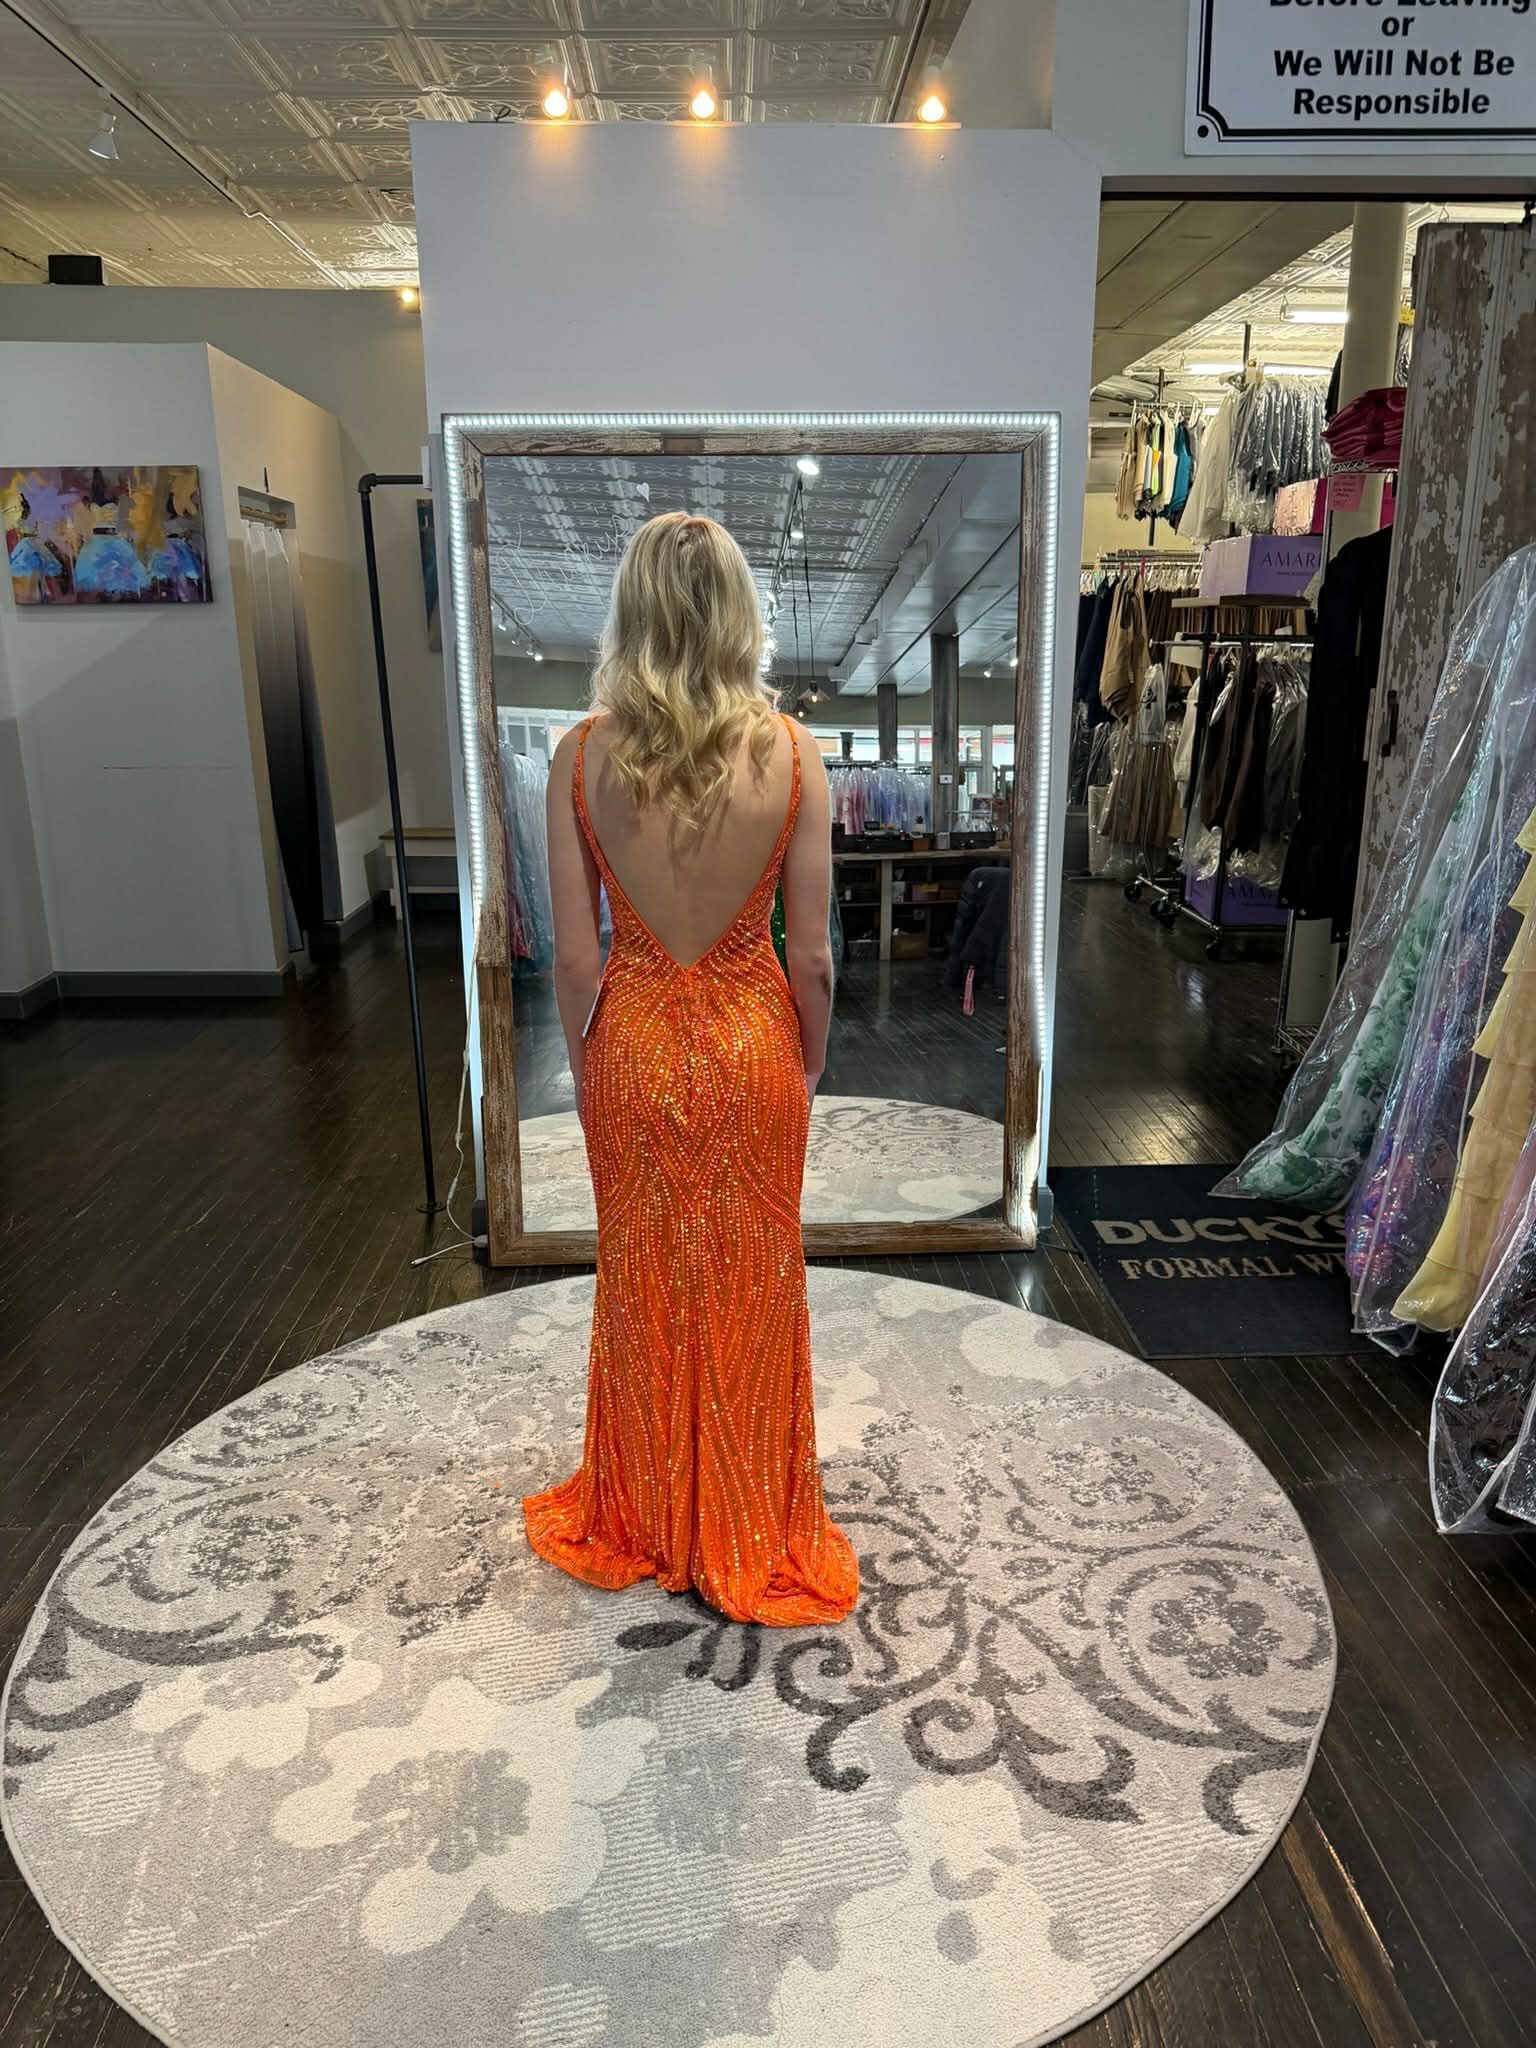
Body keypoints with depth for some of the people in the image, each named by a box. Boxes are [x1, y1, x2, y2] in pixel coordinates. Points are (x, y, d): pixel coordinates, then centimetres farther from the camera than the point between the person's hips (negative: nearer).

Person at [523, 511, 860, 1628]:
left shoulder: (582, 756, -11)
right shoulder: (791, 753, -12)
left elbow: (576, 955, -8)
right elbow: (812, 957, -9)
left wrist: (584, 1066, 8)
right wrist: (809, 1069, 7)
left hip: (634, 1043, 1)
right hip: (751, 1042, 0)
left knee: (644, 1291, 19)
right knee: (753, 1295, 17)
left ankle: (643, 1524, 40)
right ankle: (752, 1538, 36)